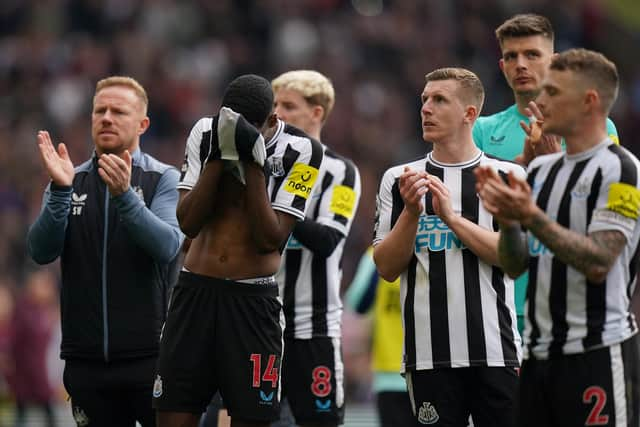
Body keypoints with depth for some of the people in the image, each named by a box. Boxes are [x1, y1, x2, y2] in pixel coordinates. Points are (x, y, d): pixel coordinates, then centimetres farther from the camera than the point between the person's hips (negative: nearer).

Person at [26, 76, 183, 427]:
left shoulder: (164, 179, 1)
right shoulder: (69, 181, 10)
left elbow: (167, 246, -16)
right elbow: (41, 251, -4)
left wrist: (124, 195, -28)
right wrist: (60, 190, -18)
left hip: (149, 355, -3)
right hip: (86, 357, 3)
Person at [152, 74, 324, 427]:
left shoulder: (299, 151, -6)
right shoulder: (205, 134, 3)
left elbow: (271, 238, -11)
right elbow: (188, 224, -3)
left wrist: (253, 163, -16)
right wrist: (220, 156, -11)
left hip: (252, 301, -2)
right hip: (195, 292, 3)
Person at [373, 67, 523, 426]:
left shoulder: (509, 176, 5)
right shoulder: (399, 180, 10)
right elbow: (387, 268, 5)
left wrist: (452, 216, -13)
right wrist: (411, 213, -10)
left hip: (496, 352, -1)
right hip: (429, 353, 1)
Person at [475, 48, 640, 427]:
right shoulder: (542, 169, 13)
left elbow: (599, 263, -19)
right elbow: (515, 266, 15)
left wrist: (531, 216, -22)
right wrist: (508, 221, -4)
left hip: (597, 354, -7)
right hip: (540, 353, 8)